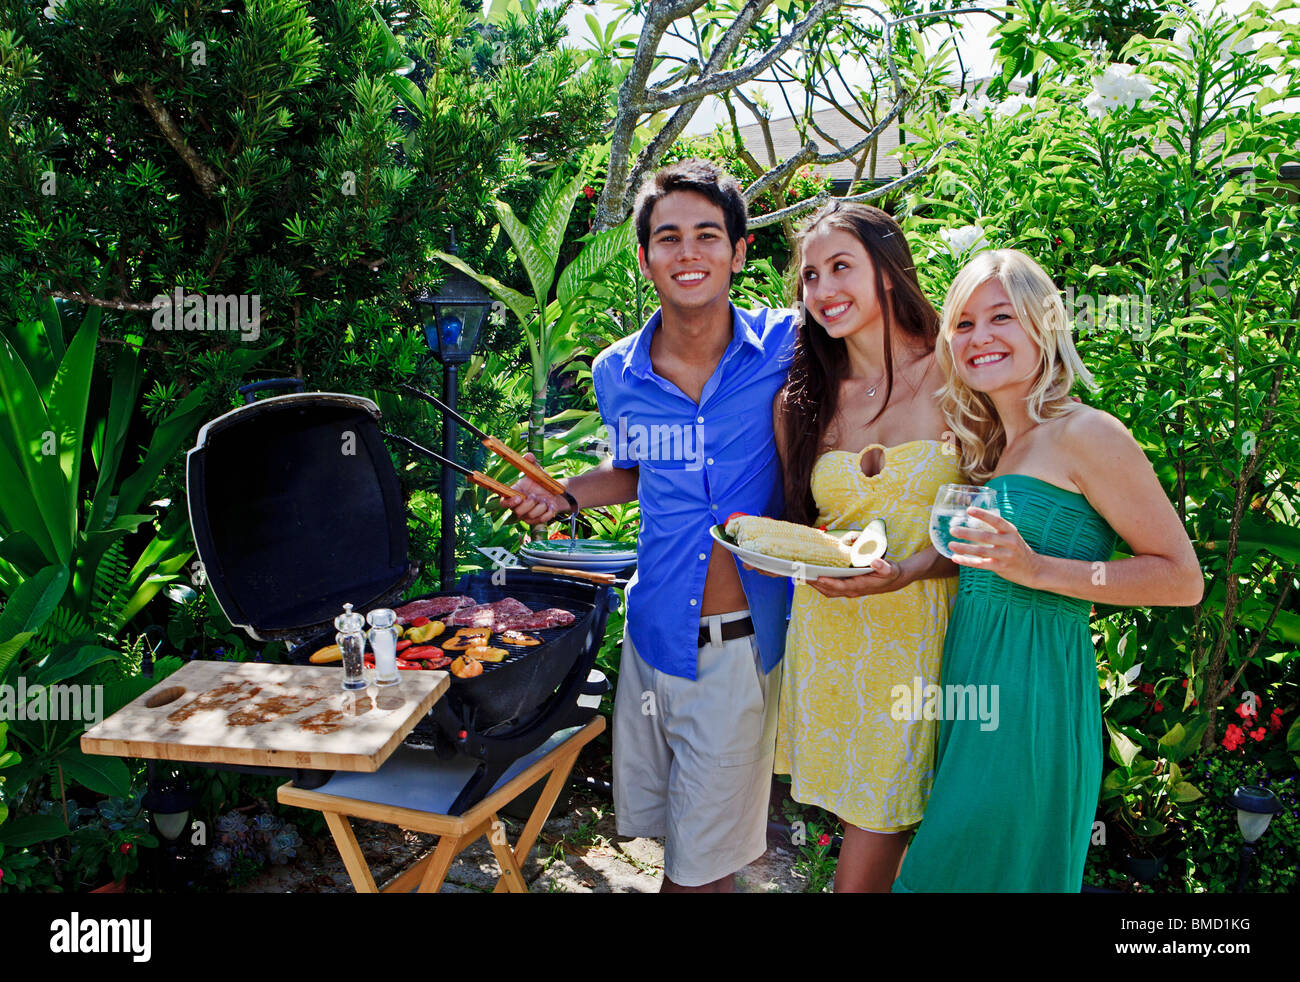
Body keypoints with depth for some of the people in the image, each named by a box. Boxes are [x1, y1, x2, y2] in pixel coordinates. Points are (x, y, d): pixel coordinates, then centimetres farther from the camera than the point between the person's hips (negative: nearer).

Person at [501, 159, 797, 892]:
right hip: (654, 634, 4)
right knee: (651, 819, 21)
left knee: (701, 865, 8)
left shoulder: (783, 347, -11)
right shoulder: (619, 374, -1)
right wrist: (562, 496, 3)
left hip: (742, 644, -3)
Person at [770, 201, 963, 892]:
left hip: (922, 636, -2)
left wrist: (910, 569, -20)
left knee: (866, 864, 1)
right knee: (873, 842, 10)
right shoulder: (800, 402, 5)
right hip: (826, 639, 3)